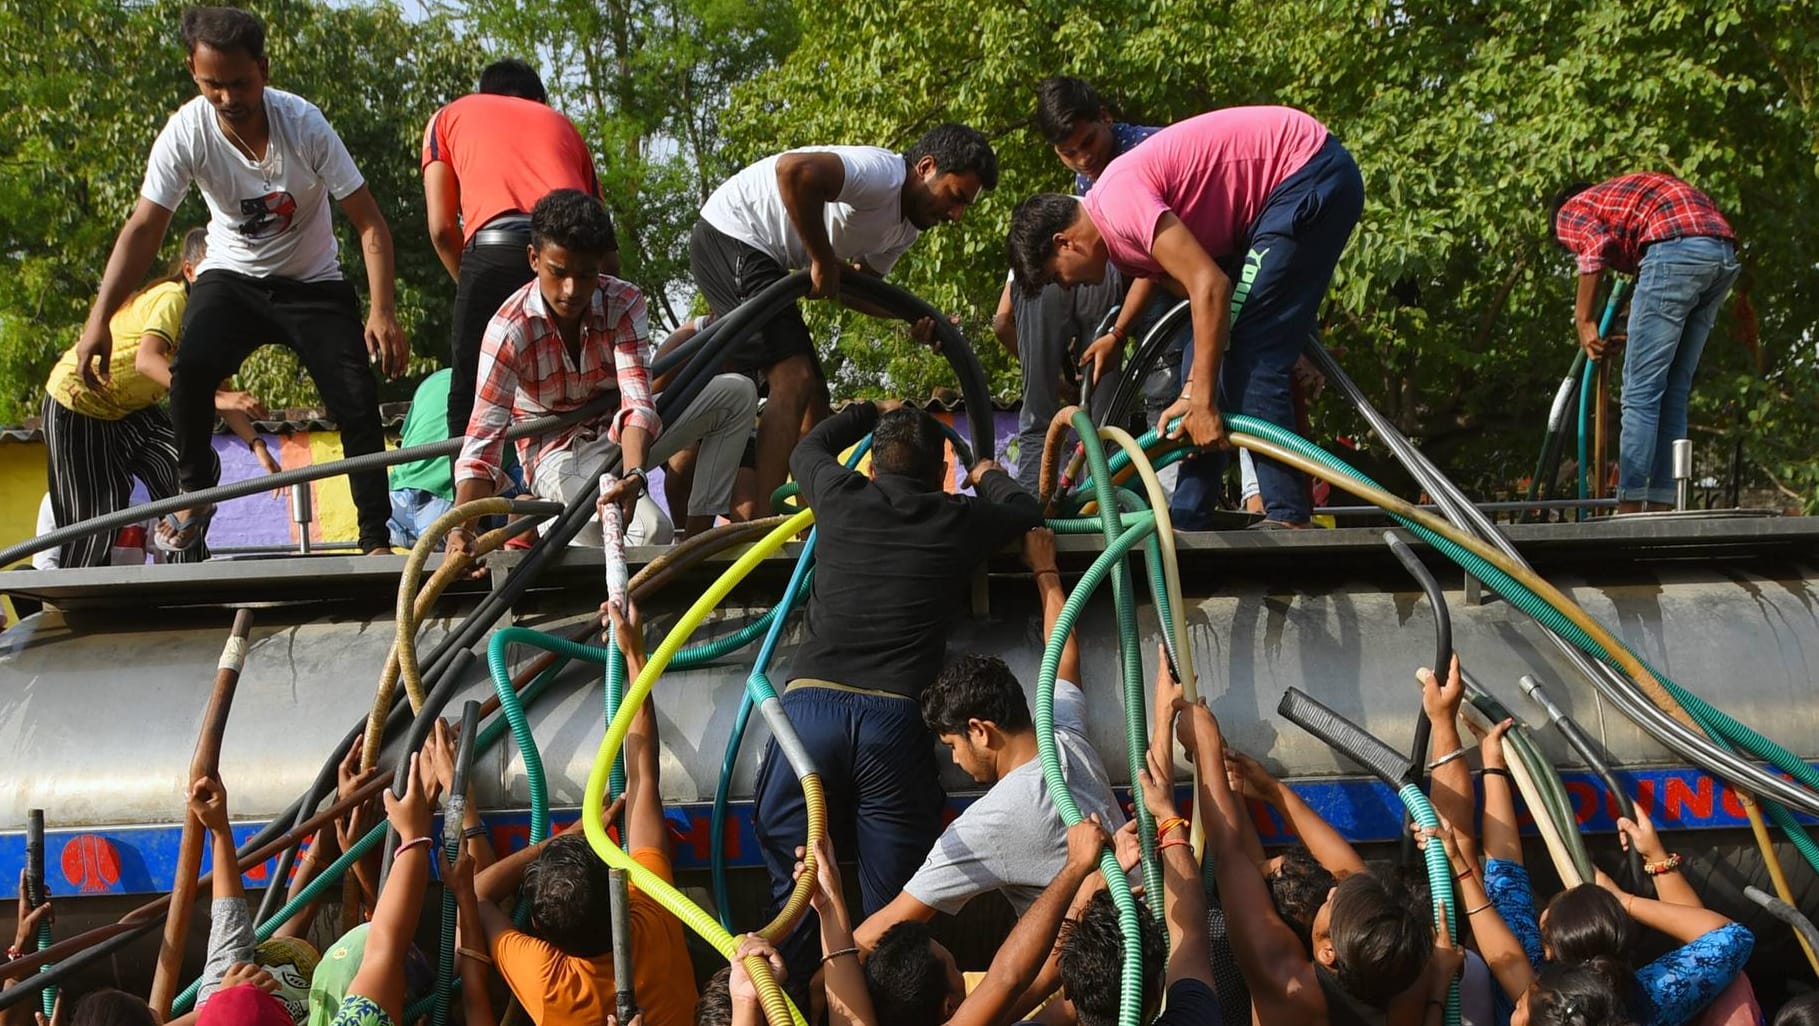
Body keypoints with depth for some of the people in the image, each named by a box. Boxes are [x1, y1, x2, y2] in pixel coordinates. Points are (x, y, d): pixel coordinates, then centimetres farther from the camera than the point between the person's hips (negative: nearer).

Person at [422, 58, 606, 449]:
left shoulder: (450, 116, 30)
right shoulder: (561, 123, 36)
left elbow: (442, 227, 16)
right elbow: (608, 253, 28)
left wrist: (473, 289, 26)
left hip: (496, 245, -2)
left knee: (471, 405, 6)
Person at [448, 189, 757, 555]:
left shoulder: (624, 303, -16)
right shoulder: (510, 329, -24)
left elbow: (637, 400, -28)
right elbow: (482, 440, -30)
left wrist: (633, 475, -48)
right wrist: (460, 530, -45)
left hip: (618, 436, 5)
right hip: (559, 454, -5)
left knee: (737, 392, -14)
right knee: (651, 531, -33)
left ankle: (699, 532, -9)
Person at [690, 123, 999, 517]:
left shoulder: (905, 225, 9)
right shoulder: (883, 174, -23)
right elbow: (795, 171, -39)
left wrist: (916, 317, -6)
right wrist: (823, 262, -28)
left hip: (760, 256, 11)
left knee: (813, 396, 8)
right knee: (794, 381, -18)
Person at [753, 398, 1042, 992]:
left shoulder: (842, 500, 14)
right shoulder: (957, 521, 12)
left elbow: (808, 449, 39)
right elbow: (1025, 510, 35)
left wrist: (873, 411, 55)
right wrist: (988, 475, 55)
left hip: (810, 705, 1)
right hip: (895, 718, -1)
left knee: (795, 896, 7)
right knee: (892, 915, 4)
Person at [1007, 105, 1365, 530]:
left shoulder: (1117, 200, -20)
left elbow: (1210, 287, -25)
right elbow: (1204, 291, 9)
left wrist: (1202, 402, -21)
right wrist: (1192, 393, 0)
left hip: (1314, 176, -10)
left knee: (1250, 355, -14)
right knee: (1215, 348, 9)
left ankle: (1288, 519, -11)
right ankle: (1186, 520, 13)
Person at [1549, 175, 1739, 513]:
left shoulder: (1570, 211, 18)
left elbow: (1597, 243, -5)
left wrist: (1584, 320, 0)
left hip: (1677, 250, -7)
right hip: (1725, 254, 7)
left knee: (1640, 393, -3)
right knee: (1674, 393, 12)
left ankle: (1629, 508, -7)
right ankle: (1661, 506, 10)